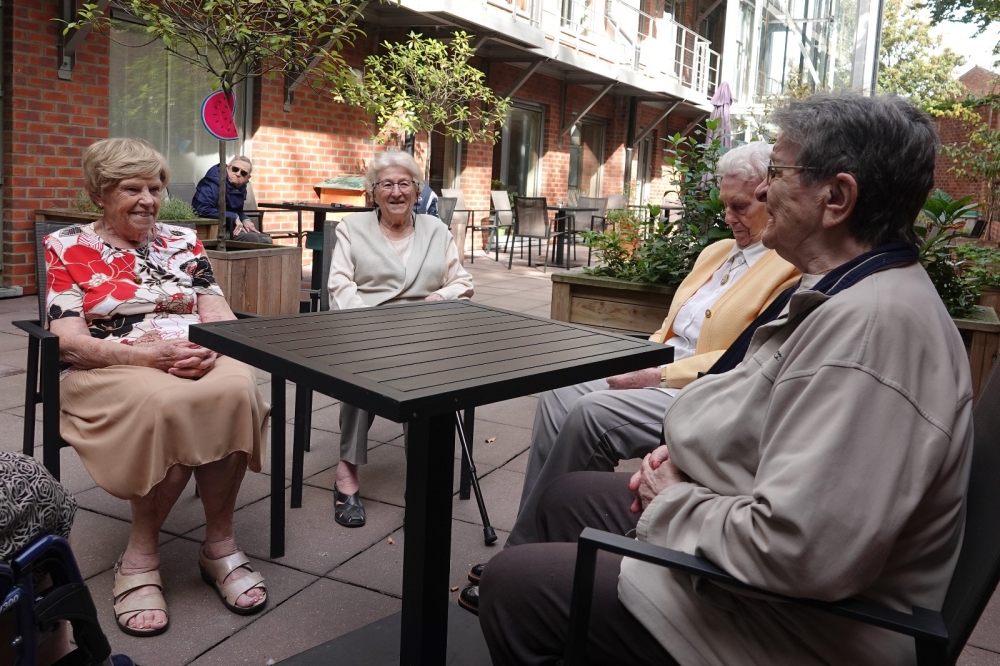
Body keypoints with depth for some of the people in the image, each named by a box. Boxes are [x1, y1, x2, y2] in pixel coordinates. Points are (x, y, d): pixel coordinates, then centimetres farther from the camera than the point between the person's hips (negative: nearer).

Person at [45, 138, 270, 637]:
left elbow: (221, 318, 7)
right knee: (168, 403, -38)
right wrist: (146, 354, -22)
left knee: (236, 389, -33)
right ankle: (140, 557, -19)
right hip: (108, 371, -3)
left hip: (197, 362, 3)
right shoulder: (69, 248, 6)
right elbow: (68, 341, -5)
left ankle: (220, 544, -19)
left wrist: (209, 350, -18)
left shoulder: (182, 241, 16)